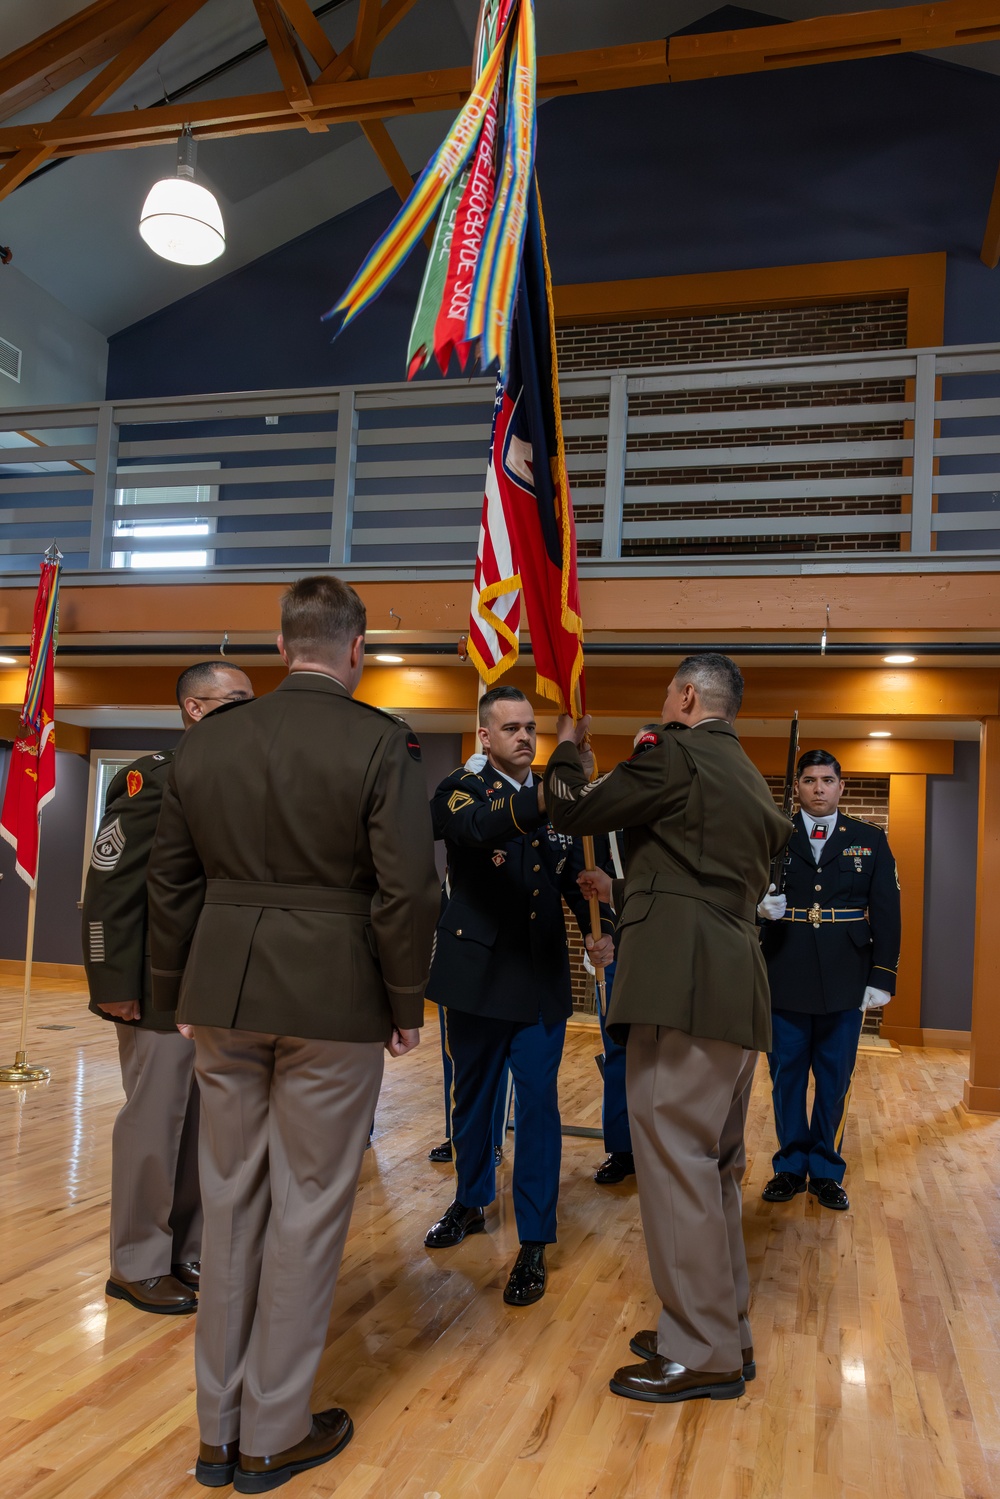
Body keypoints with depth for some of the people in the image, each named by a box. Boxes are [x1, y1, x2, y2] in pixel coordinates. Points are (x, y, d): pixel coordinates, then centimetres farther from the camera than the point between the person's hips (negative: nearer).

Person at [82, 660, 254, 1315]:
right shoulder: (154, 777, -11)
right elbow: (111, 886, -15)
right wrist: (115, 984, -17)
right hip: (165, 987, -7)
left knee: (208, 1124, 15)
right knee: (155, 1122, 4)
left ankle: (191, 1250, 30)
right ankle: (139, 1265, 21)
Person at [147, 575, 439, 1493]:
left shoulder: (207, 742, 5)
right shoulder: (380, 744, -10)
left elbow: (172, 883, 10)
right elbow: (407, 889, -13)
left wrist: (177, 993, 19)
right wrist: (406, 1004, -1)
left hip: (224, 996, 5)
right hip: (333, 999, -5)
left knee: (231, 1200, 16)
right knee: (307, 1207, 8)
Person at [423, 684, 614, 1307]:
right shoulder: (462, 788, -6)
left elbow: (574, 875, 6)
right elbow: (478, 829, -29)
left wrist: (598, 927, -15)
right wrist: (537, 802, -50)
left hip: (540, 975, 1)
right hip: (475, 970, -1)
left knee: (538, 1104, 0)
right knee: (473, 1096, 16)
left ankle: (534, 1244, 12)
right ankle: (471, 1203, 39)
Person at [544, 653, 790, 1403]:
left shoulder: (678, 753, -8)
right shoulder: (750, 780, 21)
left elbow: (571, 810, -2)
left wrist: (569, 748, 17)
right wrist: (624, 892, 36)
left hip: (685, 986, -10)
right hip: (736, 986, 10)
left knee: (676, 1159, -3)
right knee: (714, 1165, 17)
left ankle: (702, 1354, 6)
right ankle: (725, 1330, 28)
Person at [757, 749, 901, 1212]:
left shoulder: (870, 840, 6)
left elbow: (887, 912, 3)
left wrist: (882, 977, -3)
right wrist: (759, 906, -20)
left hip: (845, 983, 0)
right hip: (785, 980, 0)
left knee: (835, 1081, 9)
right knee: (787, 1078, 9)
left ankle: (826, 1171, 23)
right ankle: (791, 1167, 24)